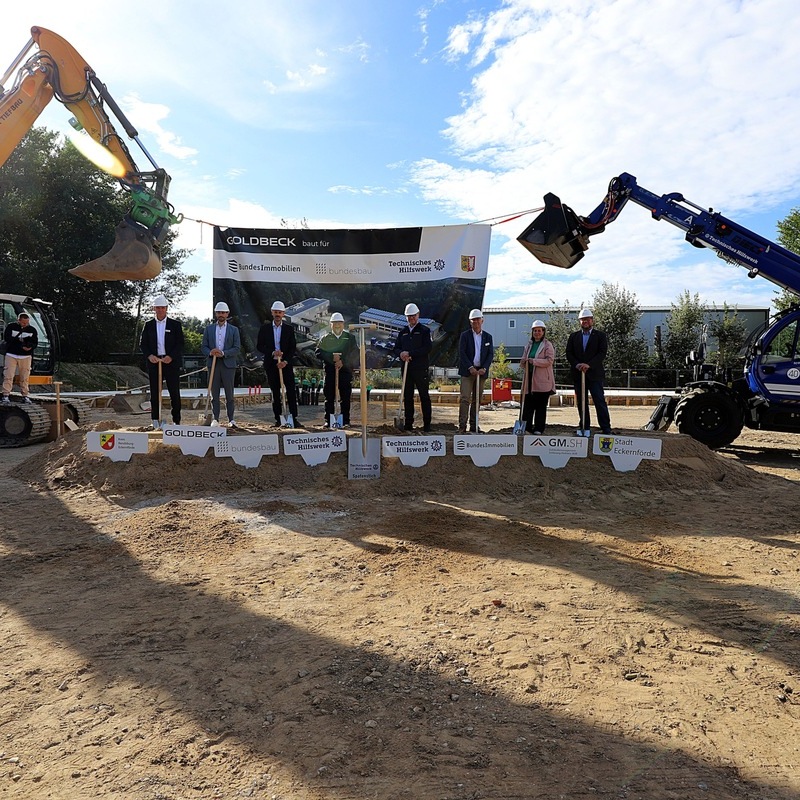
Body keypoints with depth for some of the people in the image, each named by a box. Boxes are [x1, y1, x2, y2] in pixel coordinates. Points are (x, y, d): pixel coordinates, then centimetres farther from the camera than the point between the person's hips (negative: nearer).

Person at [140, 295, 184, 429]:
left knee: (174, 393, 0)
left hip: (171, 361, -2)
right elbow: (143, 344, 8)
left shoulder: (175, 324, 4)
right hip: (154, 362, 2)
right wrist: (149, 356, -10)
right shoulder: (148, 325, 10)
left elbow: (180, 344, -1)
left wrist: (171, 357, -14)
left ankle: (177, 421, 7)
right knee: (155, 393, 3)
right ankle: (155, 420, 9)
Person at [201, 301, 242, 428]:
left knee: (229, 394, 0)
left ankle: (231, 420, 6)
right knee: (214, 394, 4)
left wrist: (223, 353, -15)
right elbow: (203, 347, 9)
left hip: (228, 364, -2)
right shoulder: (209, 329, 13)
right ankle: (215, 419, 9)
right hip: (213, 364, 2)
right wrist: (210, 352, -13)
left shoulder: (234, 330, 8)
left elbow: (237, 348, -1)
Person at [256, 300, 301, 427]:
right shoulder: (264, 328, 5)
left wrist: (285, 361, -11)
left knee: (291, 391, -7)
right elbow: (259, 346, 2)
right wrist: (272, 352, -14)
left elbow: (293, 348, 2)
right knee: (275, 393, 4)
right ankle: (278, 419, 10)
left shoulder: (289, 329, 5)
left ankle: (294, 418, -5)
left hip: (285, 364, 0)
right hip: (271, 364, 0)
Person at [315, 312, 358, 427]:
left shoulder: (350, 337, 10)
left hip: (346, 371, 0)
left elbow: (355, 353, 0)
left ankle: (346, 421, 7)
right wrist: (332, 357, -12)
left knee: (345, 398, 0)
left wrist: (343, 361, -12)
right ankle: (328, 421, 6)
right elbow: (318, 352, 2)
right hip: (330, 371, 1)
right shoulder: (325, 338, 11)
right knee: (329, 397, 1)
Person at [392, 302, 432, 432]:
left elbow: (427, 349, -10)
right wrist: (401, 354, -9)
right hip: (406, 368, 5)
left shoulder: (424, 330, 1)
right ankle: (408, 424, 13)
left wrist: (410, 353, -15)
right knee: (407, 396, 7)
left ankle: (427, 424, 2)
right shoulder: (403, 331, 16)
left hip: (420, 368, -5)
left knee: (424, 396, -2)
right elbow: (396, 348, 14)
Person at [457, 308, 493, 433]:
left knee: (477, 399, 6)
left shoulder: (488, 337, 11)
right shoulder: (465, 335, 3)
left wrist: (484, 368, -9)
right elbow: (462, 353, -5)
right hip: (467, 371, -3)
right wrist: (470, 368, -14)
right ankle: (462, 426, -8)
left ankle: (474, 425, 12)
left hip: (481, 371, 3)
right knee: (465, 398, -9)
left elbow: (491, 355, 5)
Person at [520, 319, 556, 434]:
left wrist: (534, 361, -17)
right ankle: (526, 427, 8)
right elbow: (522, 362, 21)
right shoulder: (529, 345, 17)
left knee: (541, 405, 1)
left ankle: (539, 428, 8)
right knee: (528, 404, 2)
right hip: (530, 379, 5)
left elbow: (550, 360, -12)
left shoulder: (548, 345, 0)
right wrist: (525, 362, -3)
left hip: (543, 381, -5)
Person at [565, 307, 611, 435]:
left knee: (600, 401, -7)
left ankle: (606, 429, -5)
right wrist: (577, 365, -12)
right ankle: (584, 428, 12)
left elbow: (602, 353, -6)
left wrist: (589, 365, -17)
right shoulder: (573, 336, 14)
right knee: (581, 403, 6)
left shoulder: (600, 335, 5)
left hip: (594, 373, -3)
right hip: (578, 374, 3)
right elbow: (569, 353, 6)